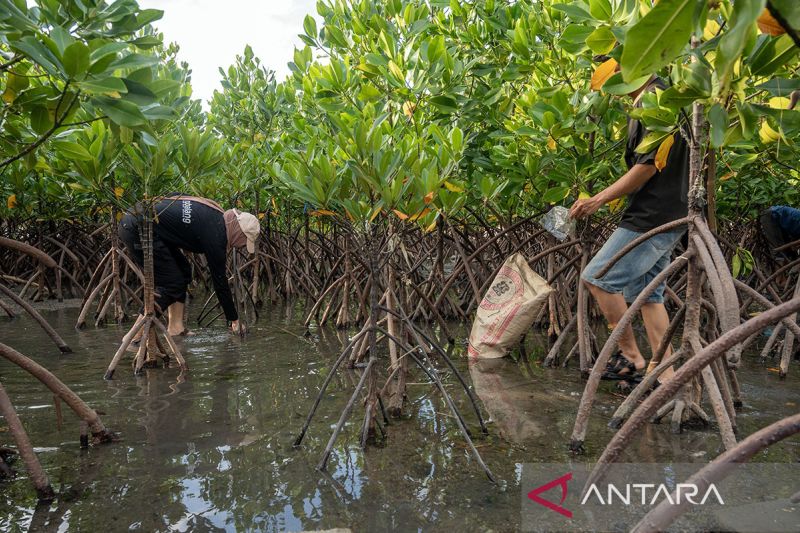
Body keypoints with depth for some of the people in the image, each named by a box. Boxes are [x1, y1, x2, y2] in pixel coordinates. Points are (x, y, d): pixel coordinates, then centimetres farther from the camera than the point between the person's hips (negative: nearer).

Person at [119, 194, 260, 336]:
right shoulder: (215, 235, -15)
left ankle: (175, 329, 14)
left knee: (183, 271, 11)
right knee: (172, 283, -6)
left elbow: (174, 196, 18)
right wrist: (234, 320, 0)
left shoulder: (216, 213, 9)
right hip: (136, 230, -10)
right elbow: (219, 281, -9)